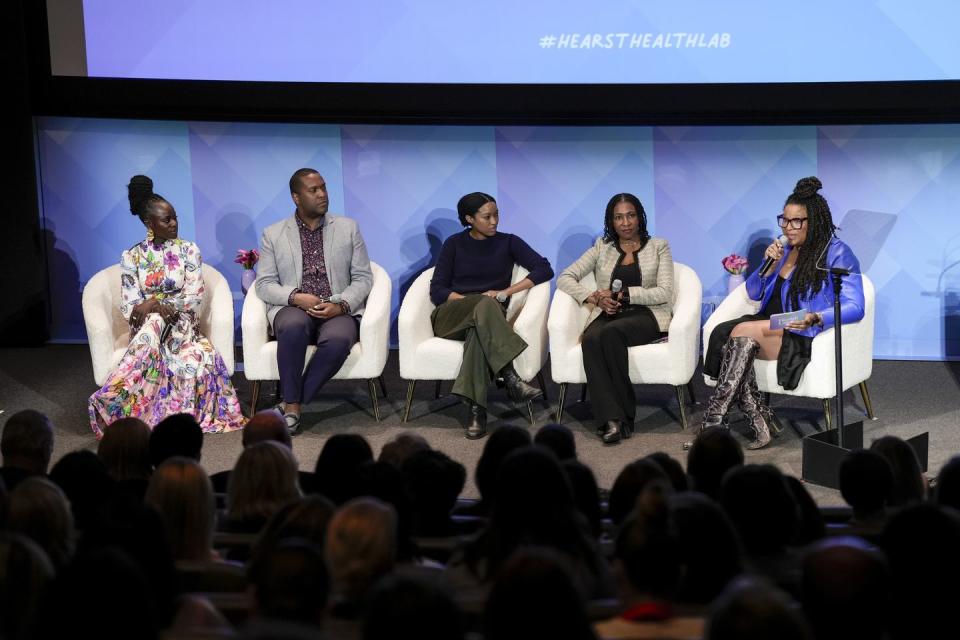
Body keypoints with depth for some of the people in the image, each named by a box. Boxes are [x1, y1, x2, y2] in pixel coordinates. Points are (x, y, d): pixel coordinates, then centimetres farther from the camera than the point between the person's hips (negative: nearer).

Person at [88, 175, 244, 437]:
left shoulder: (188, 251, 5)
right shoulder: (132, 257, 5)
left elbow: (194, 297, -4)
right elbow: (129, 306, -1)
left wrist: (156, 305, -17)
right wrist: (151, 307, -22)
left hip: (181, 321, 1)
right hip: (146, 323, -1)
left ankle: (111, 399, -35)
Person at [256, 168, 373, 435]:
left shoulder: (348, 228, 13)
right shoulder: (273, 234, 11)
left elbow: (363, 278, 9)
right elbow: (264, 284, 5)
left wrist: (341, 304, -11)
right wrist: (296, 297, -15)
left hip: (338, 312, 1)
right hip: (294, 309, 0)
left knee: (338, 339, -36)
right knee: (294, 326, -39)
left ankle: (292, 405, -24)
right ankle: (292, 404, -26)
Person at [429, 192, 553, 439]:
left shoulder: (507, 242, 12)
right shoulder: (454, 244, 12)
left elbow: (544, 269, -1)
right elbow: (437, 291, 4)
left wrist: (506, 291, -11)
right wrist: (472, 301, -14)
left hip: (487, 318, 1)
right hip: (450, 317, -1)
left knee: (477, 332, -39)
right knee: (486, 305, -36)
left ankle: (477, 410, -49)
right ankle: (511, 379, -51)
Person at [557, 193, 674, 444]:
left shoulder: (658, 247, 14)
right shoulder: (602, 248, 20)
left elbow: (664, 292, 1)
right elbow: (564, 278, 11)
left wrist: (624, 294, -9)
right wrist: (594, 297, -6)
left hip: (646, 315, -2)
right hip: (608, 315, 2)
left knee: (611, 332, -37)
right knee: (591, 340, -35)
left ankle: (623, 414, -31)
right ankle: (612, 419, -42)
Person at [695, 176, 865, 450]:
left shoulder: (837, 253, -3)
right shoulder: (784, 249, 19)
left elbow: (855, 307, -13)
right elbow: (753, 293, 22)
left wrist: (816, 318, -31)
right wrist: (769, 265, 2)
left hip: (806, 335, -7)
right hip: (771, 326, 7)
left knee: (743, 332, -29)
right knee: (722, 334, -25)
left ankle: (712, 424, -27)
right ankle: (760, 424, -32)